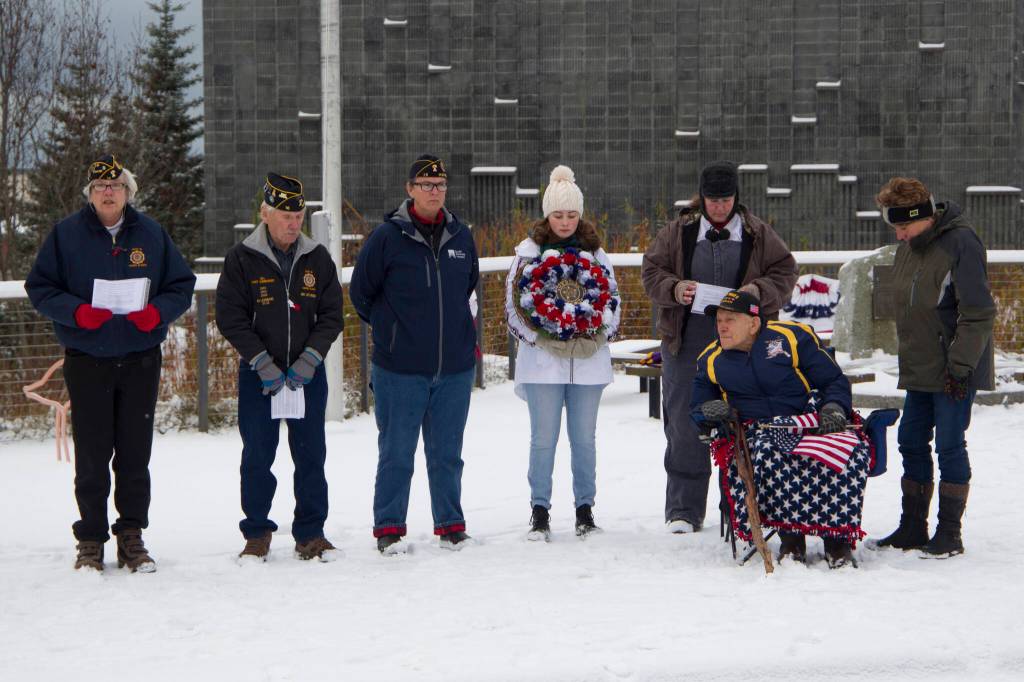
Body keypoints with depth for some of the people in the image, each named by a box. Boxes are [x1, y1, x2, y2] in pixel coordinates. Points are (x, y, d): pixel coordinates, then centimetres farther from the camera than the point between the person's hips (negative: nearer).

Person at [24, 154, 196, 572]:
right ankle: (91, 541, 9)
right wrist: (76, 312, -15)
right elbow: (39, 287, 2)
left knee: (135, 454, 4)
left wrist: (158, 311, -10)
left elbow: (182, 285, 10)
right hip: (86, 361, -1)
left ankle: (132, 536, 14)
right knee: (91, 457, 0)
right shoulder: (66, 234, 2)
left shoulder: (152, 234, 7)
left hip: (141, 361, 1)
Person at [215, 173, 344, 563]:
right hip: (257, 374, -2)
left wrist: (308, 360, -9)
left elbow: (331, 316, 5)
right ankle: (257, 535, 14)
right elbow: (230, 318, -7)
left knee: (311, 455, 4)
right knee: (257, 457, 2)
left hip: (308, 373, 2)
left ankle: (310, 535, 13)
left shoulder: (317, 259, 3)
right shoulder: (241, 259, -5)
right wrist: (263, 364, -14)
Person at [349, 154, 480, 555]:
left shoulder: (460, 236, 7)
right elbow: (361, 293, 3)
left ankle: (451, 526, 20)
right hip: (400, 368, -3)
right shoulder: (387, 237, -6)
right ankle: (388, 529, 10)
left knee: (447, 454, 11)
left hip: (455, 367, 4)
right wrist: (392, 330, 9)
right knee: (396, 454, 1)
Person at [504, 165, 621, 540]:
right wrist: (543, 340, -10)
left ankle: (585, 509, 17)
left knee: (584, 438, 6)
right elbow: (514, 305, 1)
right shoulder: (528, 251, 2)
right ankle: (540, 510, 8)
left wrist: (595, 338, -4)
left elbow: (613, 301, 12)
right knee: (544, 438, -1)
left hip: (589, 358, 2)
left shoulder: (595, 252, 9)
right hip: (542, 358, -2)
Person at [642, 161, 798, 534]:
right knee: (685, 426, 0)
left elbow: (785, 273, 6)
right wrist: (675, 288, -13)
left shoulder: (759, 234, 6)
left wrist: (759, 290, -13)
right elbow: (652, 272, 8)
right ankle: (683, 510, 6)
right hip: (689, 338, 0)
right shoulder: (677, 232, 7)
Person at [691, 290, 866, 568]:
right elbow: (697, 409, 25)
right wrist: (709, 411, 0)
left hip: (812, 426, -1)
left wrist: (834, 408, -13)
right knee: (766, 455, -38)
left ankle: (839, 535, -22)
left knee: (852, 452, -33)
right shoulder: (710, 361, 14)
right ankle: (791, 535, -25)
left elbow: (835, 381, 8)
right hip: (758, 433, 1)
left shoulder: (793, 337, 3)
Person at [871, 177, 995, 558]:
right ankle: (913, 529, 20)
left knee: (949, 446, -4)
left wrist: (960, 365, -18)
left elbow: (978, 313, -17)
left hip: (954, 371, -8)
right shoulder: (907, 247, 10)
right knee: (912, 444, 10)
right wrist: (909, 359, 17)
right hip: (919, 370, 8)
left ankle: (950, 534, 5)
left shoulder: (960, 242, -16)